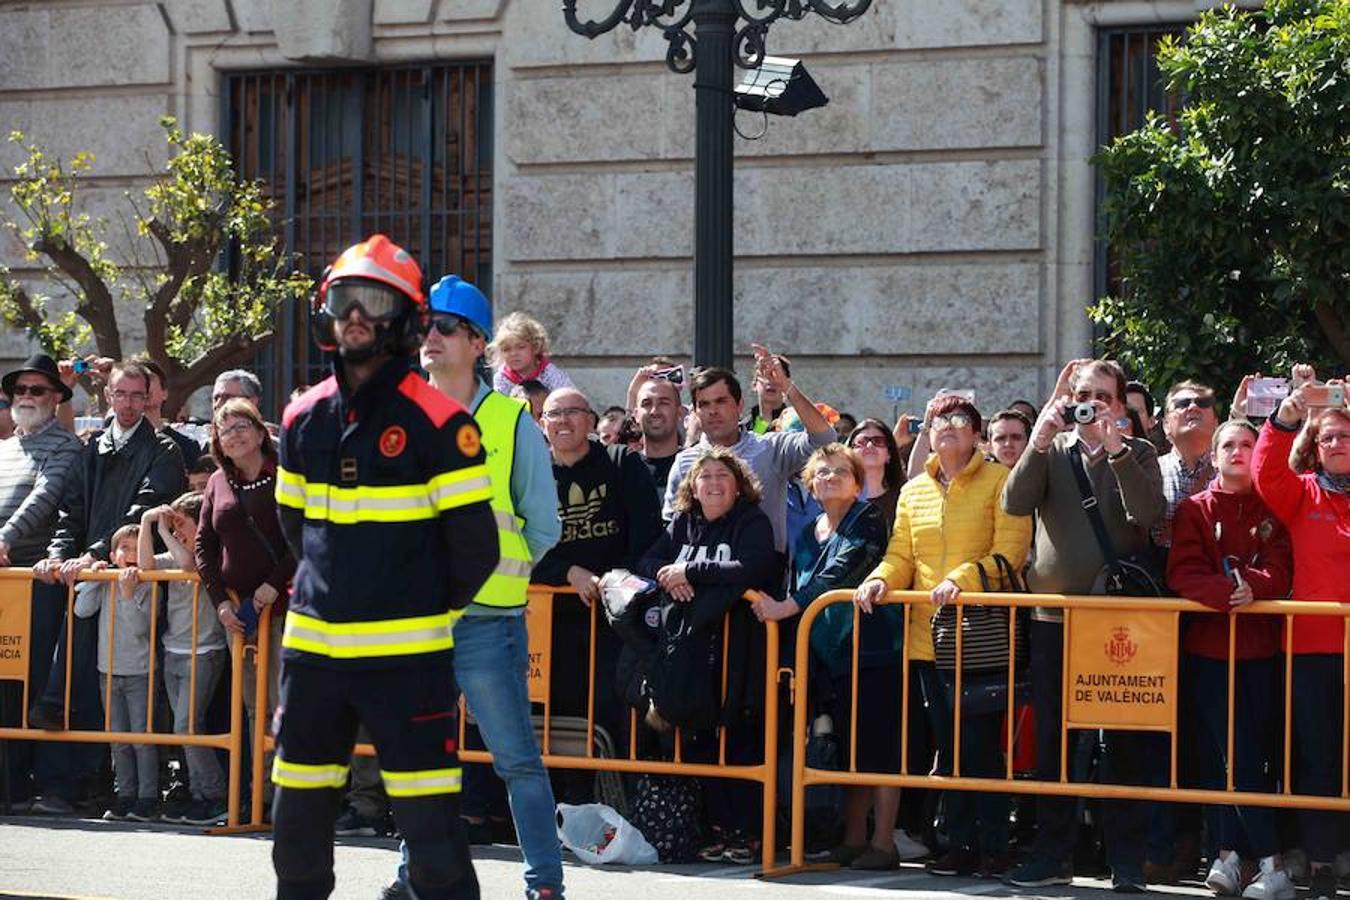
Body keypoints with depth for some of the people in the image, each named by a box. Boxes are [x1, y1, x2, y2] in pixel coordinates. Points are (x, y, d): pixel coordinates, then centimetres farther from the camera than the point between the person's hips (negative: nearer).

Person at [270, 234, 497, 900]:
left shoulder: (435, 420, -8)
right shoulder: (304, 419, 8)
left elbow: (473, 544, -5)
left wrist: (429, 607, 7)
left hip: (406, 653, -5)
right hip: (313, 646, 5)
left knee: (430, 822, -7)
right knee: (298, 820, 11)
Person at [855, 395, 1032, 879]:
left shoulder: (999, 482, -1)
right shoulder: (913, 492, 17)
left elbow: (1009, 553, -9)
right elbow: (901, 556, 14)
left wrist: (961, 580, -21)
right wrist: (880, 580, -7)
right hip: (929, 635, 6)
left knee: (979, 743, -8)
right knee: (948, 745, 8)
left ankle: (992, 847, -1)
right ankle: (959, 844, 13)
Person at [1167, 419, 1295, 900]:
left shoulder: (1271, 510, 10)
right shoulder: (1194, 509, 7)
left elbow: (1280, 570, -2)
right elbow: (1183, 573, -6)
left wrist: (1254, 585, -23)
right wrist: (1227, 591, -22)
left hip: (1259, 646, 1)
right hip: (1208, 646, -1)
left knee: (1254, 751, -4)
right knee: (1228, 754, -5)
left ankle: (1228, 854, 1)